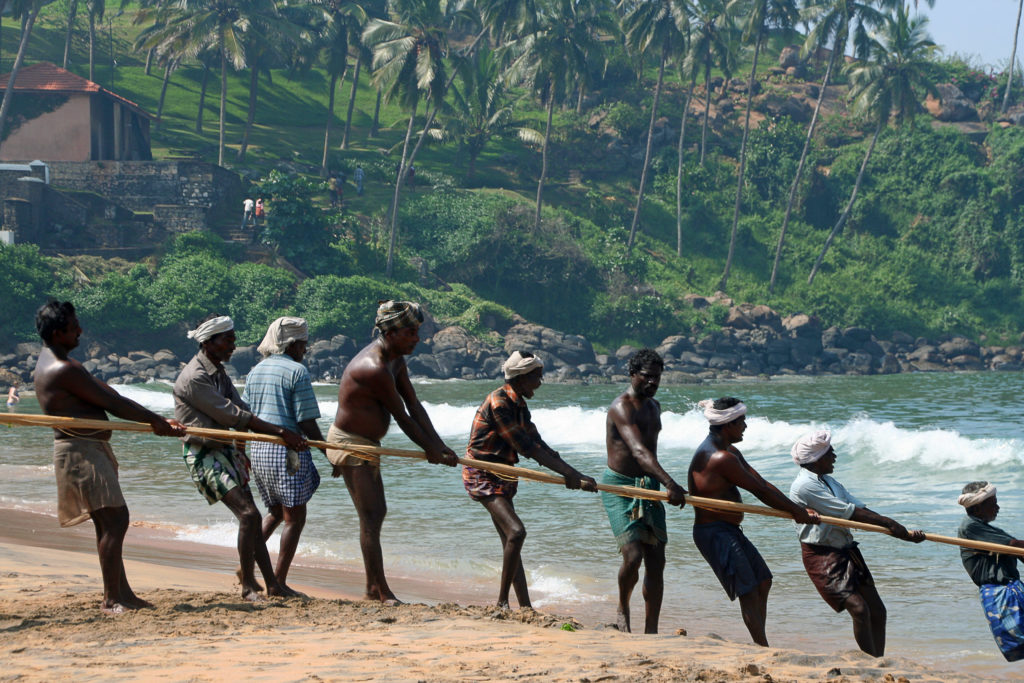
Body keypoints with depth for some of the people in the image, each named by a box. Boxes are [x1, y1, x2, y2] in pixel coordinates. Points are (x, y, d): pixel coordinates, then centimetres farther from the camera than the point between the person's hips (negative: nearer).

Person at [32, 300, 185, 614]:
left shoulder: (63, 362, 17)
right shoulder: (62, 370, -18)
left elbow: (108, 395, 14)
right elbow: (111, 403, -16)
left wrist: (157, 421, 9)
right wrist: (155, 420, -7)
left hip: (91, 450, 11)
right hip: (80, 450, -11)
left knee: (109, 522, 13)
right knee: (114, 520, -13)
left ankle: (121, 592, 18)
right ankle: (112, 599, -12)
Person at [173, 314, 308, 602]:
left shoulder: (219, 373, 13)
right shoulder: (194, 378, -19)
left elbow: (240, 409, 8)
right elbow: (232, 416, -21)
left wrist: (284, 437, -5)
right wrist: (280, 432, -20)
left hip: (226, 449, 10)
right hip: (204, 455, -10)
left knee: (250, 518, 9)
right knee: (248, 513, -17)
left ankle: (272, 584, 15)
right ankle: (248, 586, -9)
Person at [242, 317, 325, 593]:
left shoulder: (256, 371, 12)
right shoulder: (297, 371, -9)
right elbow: (307, 423, -13)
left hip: (258, 449, 7)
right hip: (287, 450, -7)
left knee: (276, 511, 22)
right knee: (294, 517, 2)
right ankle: (279, 581, 1)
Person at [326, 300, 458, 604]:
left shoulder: (395, 359, 5)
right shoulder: (374, 368, -27)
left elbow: (414, 405, 5)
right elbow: (401, 417, -19)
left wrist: (439, 445, -3)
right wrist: (429, 450, -8)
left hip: (367, 443, 11)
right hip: (349, 444, -11)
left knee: (377, 512, 16)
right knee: (370, 516, -12)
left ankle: (372, 588, 24)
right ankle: (382, 592, -11)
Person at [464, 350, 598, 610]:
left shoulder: (519, 406, 10)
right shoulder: (499, 402, -20)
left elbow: (539, 445, 10)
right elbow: (525, 446, -23)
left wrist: (574, 475, 0)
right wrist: (567, 473, -22)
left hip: (501, 476, 10)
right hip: (482, 474, -10)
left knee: (511, 542, 10)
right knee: (516, 531, -23)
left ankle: (526, 607, 14)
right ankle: (502, 602, -15)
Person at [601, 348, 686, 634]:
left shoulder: (654, 407, 14)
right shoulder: (622, 407, -16)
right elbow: (638, 451, -30)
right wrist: (669, 484, -42)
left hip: (649, 489, 8)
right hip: (620, 486, -8)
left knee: (656, 561, 0)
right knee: (633, 555, -19)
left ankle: (651, 631, 4)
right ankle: (623, 608, 9)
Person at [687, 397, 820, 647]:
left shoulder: (730, 452, 14)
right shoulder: (721, 458, -22)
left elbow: (763, 485, 12)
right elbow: (760, 491, -17)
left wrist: (798, 510, 5)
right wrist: (796, 512, -8)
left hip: (730, 532, 11)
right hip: (715, 532, -11)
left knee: (763, 581, 15)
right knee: (749, 593, -12)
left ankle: (761, 647, 19)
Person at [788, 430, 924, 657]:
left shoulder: (828, 481, 15)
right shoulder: (804, 485, -15)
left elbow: (860, 509, 10)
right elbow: (848, 513, -18)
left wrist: (903, 534, 1)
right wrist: (887, 523, -15)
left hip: (847, 551, 10)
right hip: (822, 555, -9)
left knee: (877, 611, 7)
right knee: (859, 609, -19)